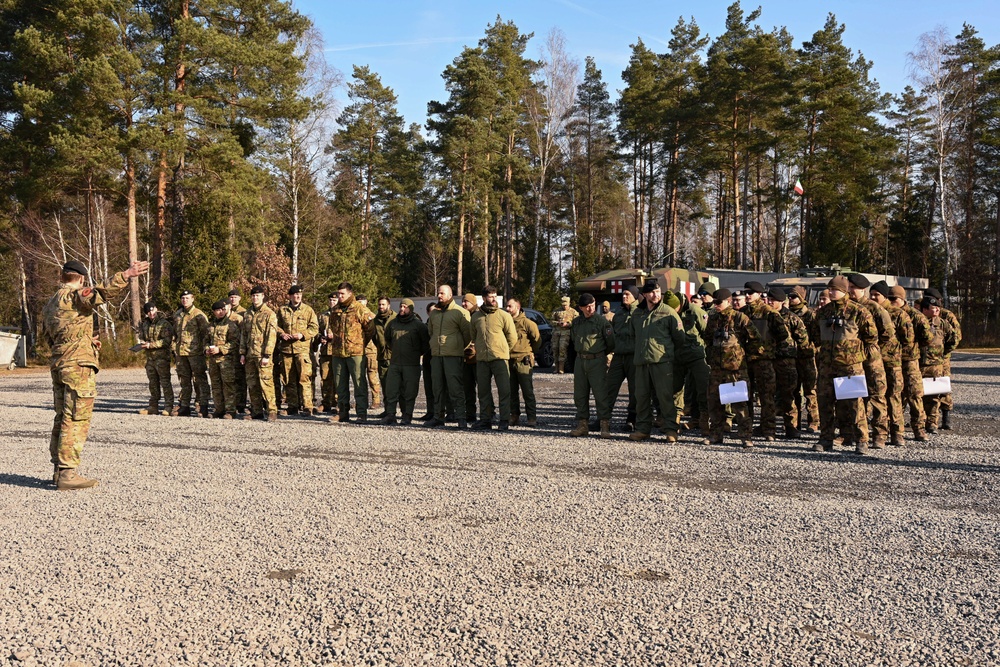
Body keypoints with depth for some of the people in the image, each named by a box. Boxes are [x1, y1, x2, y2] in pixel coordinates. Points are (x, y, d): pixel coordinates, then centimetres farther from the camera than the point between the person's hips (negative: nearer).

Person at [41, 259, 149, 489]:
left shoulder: (49, 304, 19)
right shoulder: (74, 296, -7)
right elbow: (101, 293, -26)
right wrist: (126, 275, -34)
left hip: (58, 365, 9)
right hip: (78, 365, -9)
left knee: (62, 418, 15)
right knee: (76, 420, -8)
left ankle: (58, 469, 20)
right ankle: (67, 474, -9)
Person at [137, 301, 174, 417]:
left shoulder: (164, 323, -8)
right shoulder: (144, 324, 13)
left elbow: (166, 341, -16)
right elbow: (141, 337, 19)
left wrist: (151, 345, -18)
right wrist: (143, 343, -5)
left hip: (162, 357, -7)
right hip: (150, 357, 7)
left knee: (165, 382, -6)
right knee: (153, 383, 13)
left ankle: (168, 407, -4)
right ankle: (153, 407, 19)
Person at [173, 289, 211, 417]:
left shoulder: (198, 315, -4)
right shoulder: (177, 315, 15)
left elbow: (206, 332, -6)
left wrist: (205, 348, -12)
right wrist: (174, 348, 18)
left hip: (195, 352, -6)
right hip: (181, 353, 6)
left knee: (199, 379, -5)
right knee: (184, 380, 12)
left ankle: (203, 406, -4)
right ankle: (184, 406, 18)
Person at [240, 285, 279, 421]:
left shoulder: (269, 314, -4)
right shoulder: (247, 314, 15)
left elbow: (272, 336, -9)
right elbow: (243, 334, 18)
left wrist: (267, 355, -15)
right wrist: (242, 353, 10)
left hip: (262, 355, -6)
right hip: (250, 354, 6)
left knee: (266, 382, -10)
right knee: (252, 384, 9)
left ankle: (272, 411, -7)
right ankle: (256, 411, 17)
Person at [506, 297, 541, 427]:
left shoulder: (526, 323, -6)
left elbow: (537, 340, 0)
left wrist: (529, 352, 8)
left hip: (523, 362, -5)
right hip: (510, 361, 5)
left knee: (528, 392, -1)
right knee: (512, 392, 10)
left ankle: (532, 417, 4)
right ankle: (514, 416, 18)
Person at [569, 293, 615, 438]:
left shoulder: (602, 322, -6)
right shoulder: (576, 322, 9)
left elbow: (611, 344, -2)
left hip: (597, 362, -5)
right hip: (580, 361, 5)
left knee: (601, 394, -7)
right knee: (580, 395, 7)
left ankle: (605, 426, -3)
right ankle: (582, 425, 15)